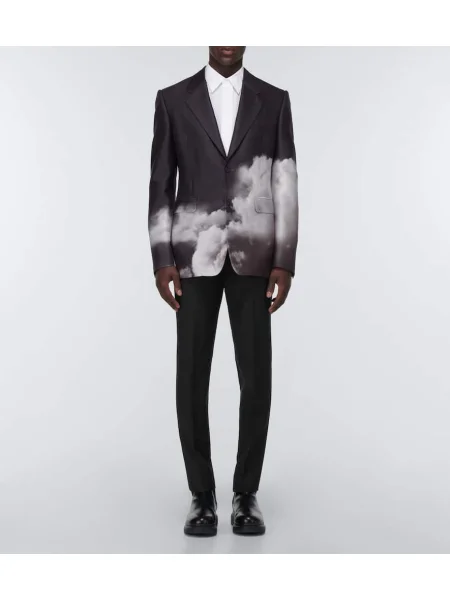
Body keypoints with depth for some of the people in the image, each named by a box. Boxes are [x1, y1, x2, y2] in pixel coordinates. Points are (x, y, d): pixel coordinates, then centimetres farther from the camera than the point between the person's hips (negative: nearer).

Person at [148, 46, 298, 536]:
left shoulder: (274, 101, 9)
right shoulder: (172, 99, 7)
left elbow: (284, 187, 3)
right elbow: (161, 186, 4)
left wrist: (284, 263, -6)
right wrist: (161, 261, -6)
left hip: (252, 256, 1)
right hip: (194, 256, 0)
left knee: (256, 379, -2)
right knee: (192, 379, -1)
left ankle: (246, 494, 14)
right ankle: (202, 496, 13)